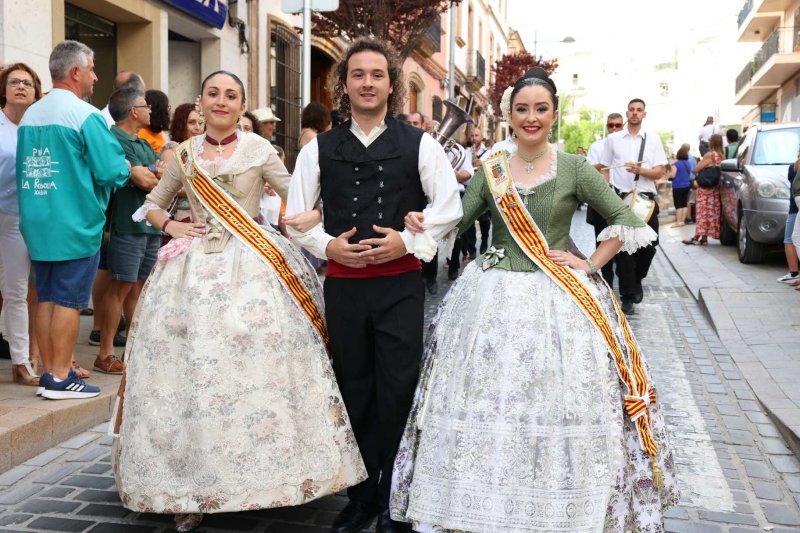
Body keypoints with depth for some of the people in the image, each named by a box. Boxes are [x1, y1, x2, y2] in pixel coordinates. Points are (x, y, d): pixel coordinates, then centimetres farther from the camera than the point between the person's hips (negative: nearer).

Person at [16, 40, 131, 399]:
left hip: (37, 224, 7)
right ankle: (60, 379, 4)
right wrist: (128, 171, 4)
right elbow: (114, 172, -18)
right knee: (69, 301, -1)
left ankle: (49, 372, 18)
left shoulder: (29, 115, 10)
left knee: (46, 298, 11)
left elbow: (25, 170, 16)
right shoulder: (85, 115, -14)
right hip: (76, 225, -7)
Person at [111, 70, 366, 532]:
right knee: (191, 369, 1)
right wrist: (170, 225, 4)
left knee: (255, 368, -7)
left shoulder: (258, 149, 3)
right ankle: (190, 486, 12)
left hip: (253, 267, -3)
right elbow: (151, 204, 21)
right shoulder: (184, 154, 12)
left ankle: (255, 472, 9)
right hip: (194, 268, 3)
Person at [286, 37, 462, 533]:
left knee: (398, 391, 0)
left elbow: (449, 207, 1)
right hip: (343, 285, 2)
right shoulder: (319, 148, 8)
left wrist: (408, 241, -11)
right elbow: (295, 215, 9)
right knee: (354, 392, 11)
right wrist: (328, 246, -7)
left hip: (401, 283, -2)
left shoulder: (419, 144, 3)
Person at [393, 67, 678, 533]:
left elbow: (626, 220, 1)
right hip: (496, 298, 3)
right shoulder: (491, 170, 7)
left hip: (559, 301, -2)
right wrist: (422, 222, -16)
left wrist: (590, 263, -5)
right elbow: (455, 221, 2)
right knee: (488, 406, 6)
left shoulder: (574, 168, -1)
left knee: (558, 407, 2)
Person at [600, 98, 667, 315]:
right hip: (621, 198, -1)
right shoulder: (613, 139, 7)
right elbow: (605, 169, 9)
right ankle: (628, 296, 7)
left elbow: (659, 173, 3)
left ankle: (636, 280, 34)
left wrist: (640, 170, -16)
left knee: (649, 245, 6)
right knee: (623, 247, -2)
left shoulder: (653, 139, 8)